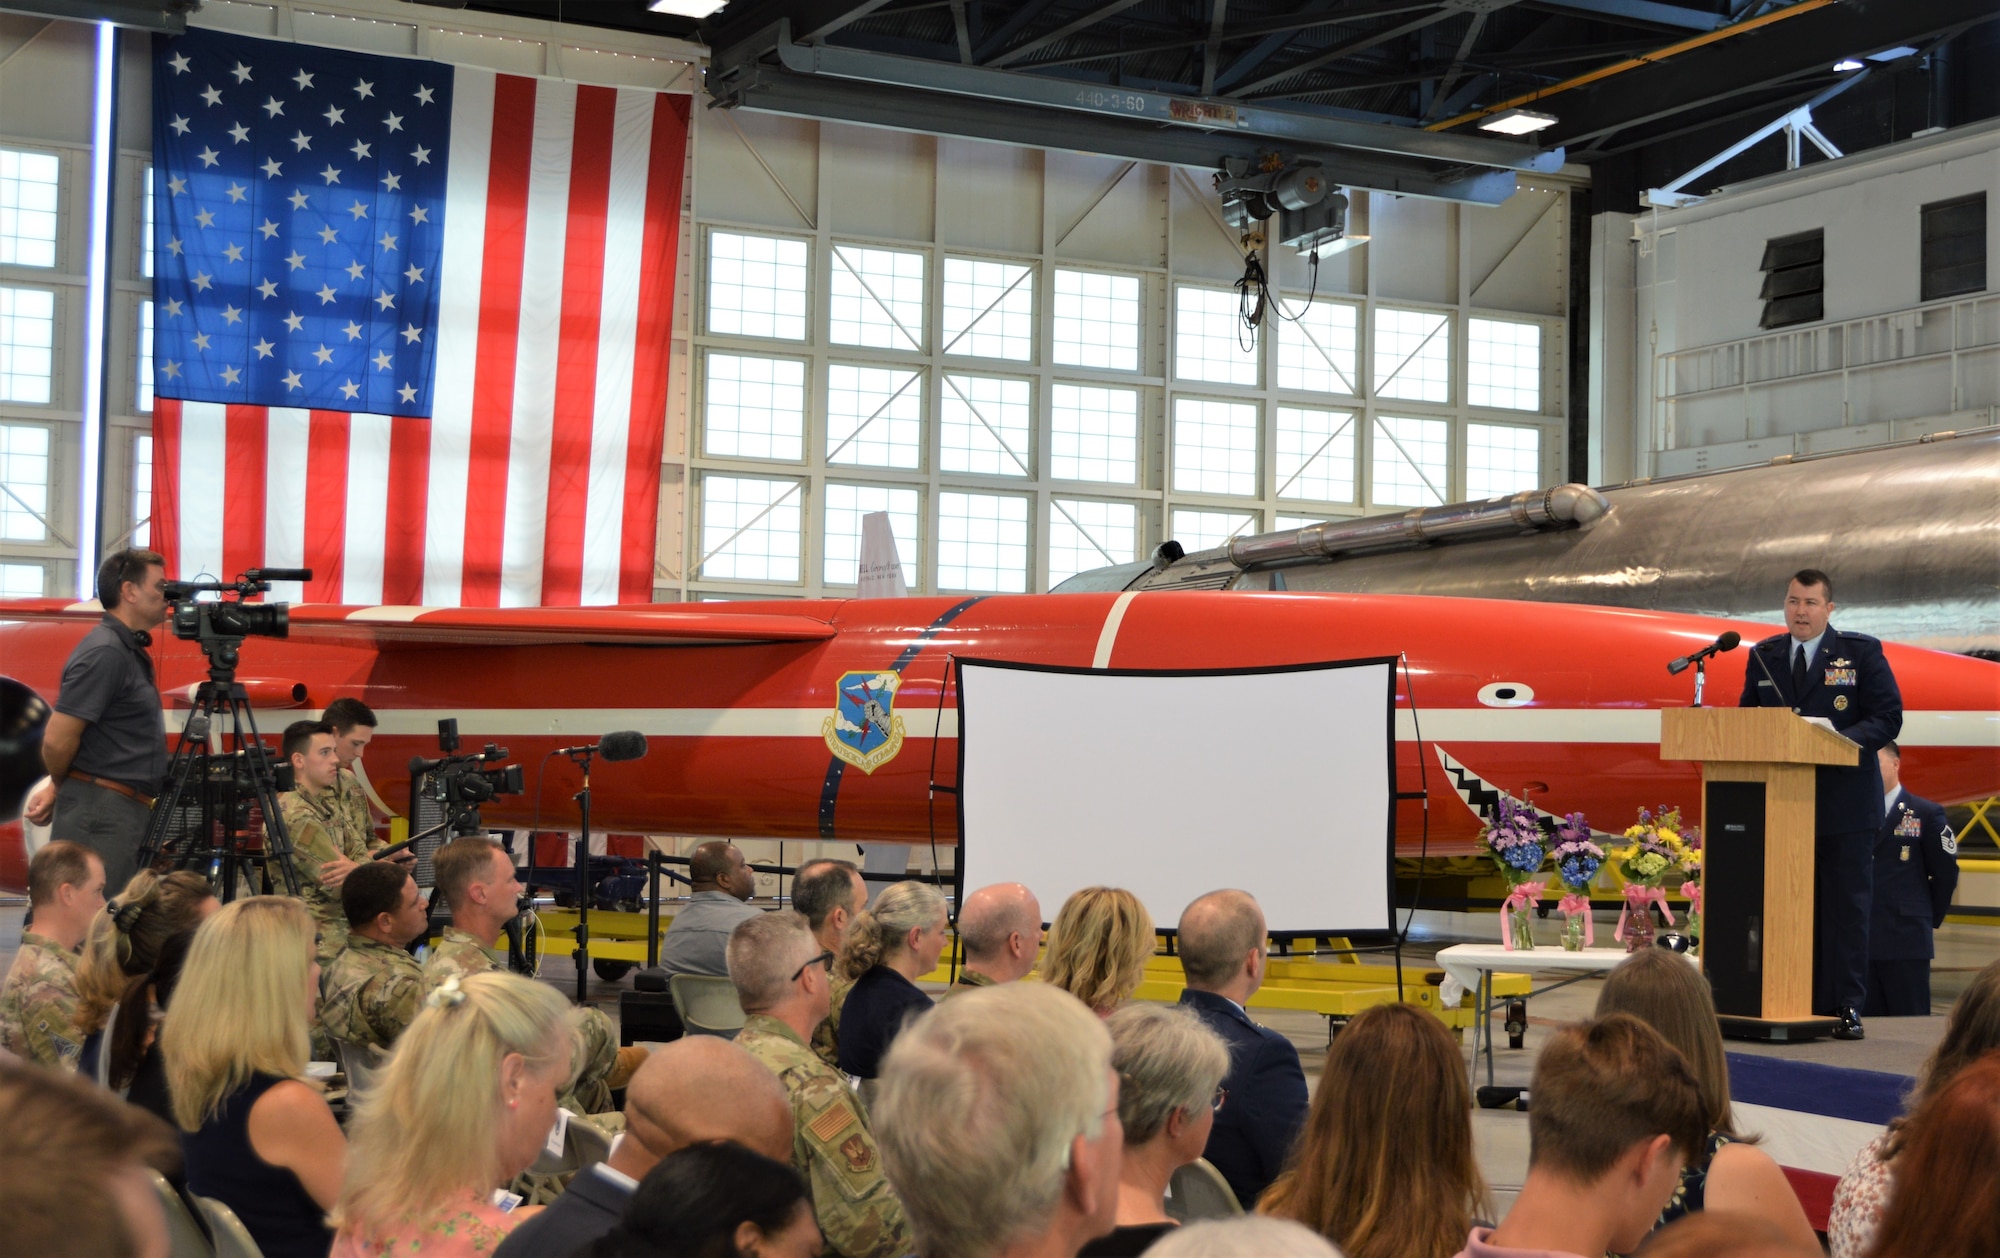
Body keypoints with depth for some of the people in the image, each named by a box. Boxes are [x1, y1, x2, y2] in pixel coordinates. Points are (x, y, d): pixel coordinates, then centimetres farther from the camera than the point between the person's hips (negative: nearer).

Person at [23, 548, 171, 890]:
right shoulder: (104, 652, -15)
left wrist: (57, 788, 14)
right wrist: (60, 787, 0)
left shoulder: (131, 651, 15)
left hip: (127, 811, 10)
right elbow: (57, 740, -19)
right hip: (99, 812, -10)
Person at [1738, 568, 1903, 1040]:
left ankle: (1846, 1009, 3)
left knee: (1846, 908, -1)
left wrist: (1841, 738, -22)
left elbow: (1888, 719, -6)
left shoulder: (1862, 652, -1)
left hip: (1845, 804, -3)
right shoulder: (1764, 656, 11)